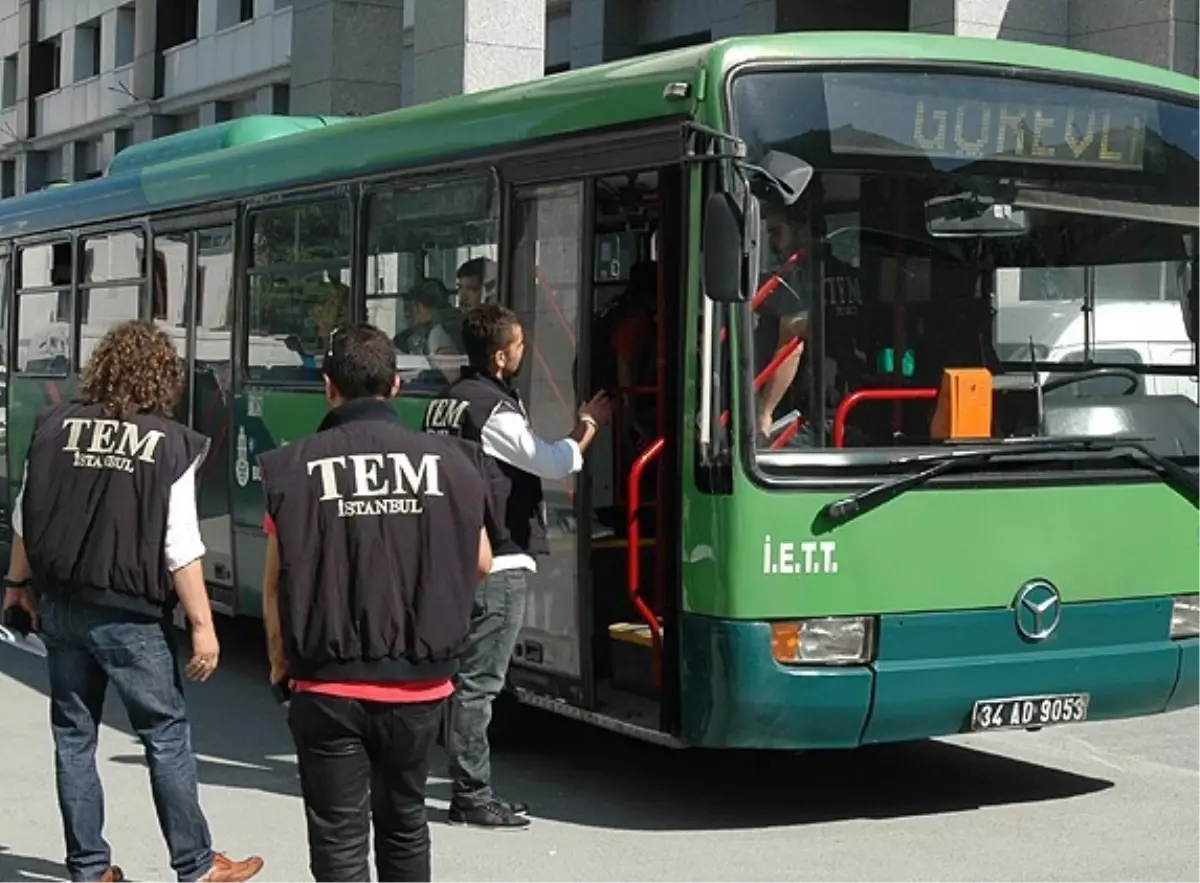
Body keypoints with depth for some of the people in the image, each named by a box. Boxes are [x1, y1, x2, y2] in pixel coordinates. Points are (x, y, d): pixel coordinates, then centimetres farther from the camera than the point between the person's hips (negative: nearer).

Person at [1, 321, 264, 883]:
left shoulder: (56, 426, 0)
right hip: (130, 615, -4)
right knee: (167, 736, 6)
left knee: (73, 736, 13)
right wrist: (202, 625, -8)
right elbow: (181, 548, -14)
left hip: (61, 606, 4)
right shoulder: (170, 443, -12)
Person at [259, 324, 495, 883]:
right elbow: (481, 564, 7)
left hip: (329, 688, -3)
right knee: (403, 824, 21)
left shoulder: (296, 467, -9)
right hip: (417, 686, 3)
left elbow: (277, 583, -5)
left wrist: (279, 660, 11)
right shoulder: (449, 462, -4)